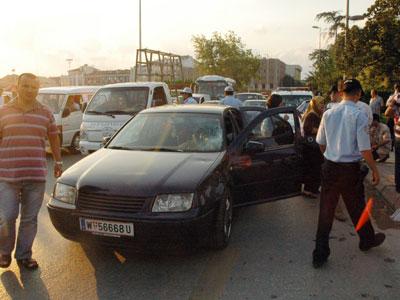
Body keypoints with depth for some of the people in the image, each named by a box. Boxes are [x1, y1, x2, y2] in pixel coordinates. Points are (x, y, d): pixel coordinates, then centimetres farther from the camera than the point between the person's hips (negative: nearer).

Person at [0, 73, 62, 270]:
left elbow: (53, 138, 18)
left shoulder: (45, 113, 8)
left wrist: (58, 162, 20)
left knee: (30, 219, 7)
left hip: (36, 175, 1)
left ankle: (24, 256, 21)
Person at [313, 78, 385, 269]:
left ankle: (320, 255, 14)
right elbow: (364, 149, -15)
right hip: (350, 169, -3)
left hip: (330, 167, 3)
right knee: (357, 208, 19)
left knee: (326, 210, 9)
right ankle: (367, 240, 45)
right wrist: (375, 170, -2)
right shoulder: (359, 115, -14)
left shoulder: (328, 113, 0)